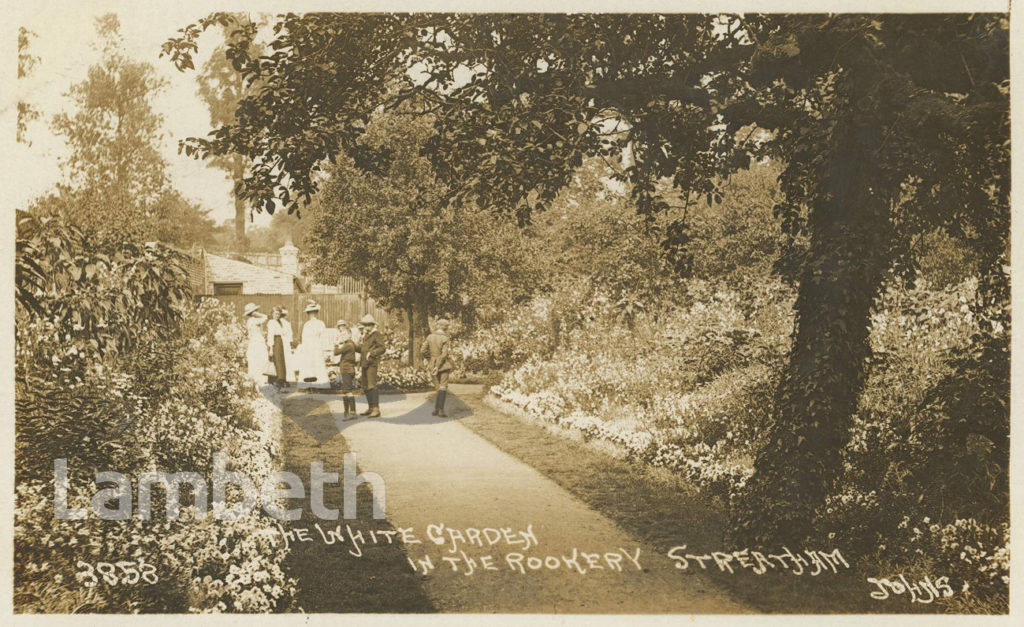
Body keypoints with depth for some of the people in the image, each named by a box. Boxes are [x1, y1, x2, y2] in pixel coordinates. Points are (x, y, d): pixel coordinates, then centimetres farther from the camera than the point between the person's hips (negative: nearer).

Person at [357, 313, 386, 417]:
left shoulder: (376, 334, -6)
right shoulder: (365, 336, 20)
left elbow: (382, 348, -15)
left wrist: (371, 353, -21)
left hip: (372, 363, -9)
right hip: (365, 364, 9)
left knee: (371, 386, -15)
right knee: (365, 387, 11)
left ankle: (376, 409, -15)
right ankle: (370, 408, 19)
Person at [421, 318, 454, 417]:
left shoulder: (430, 337, 3)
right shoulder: (445, 339, -10)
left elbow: (422, 350, -1)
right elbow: (444, 354, -17)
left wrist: (428, 359, 14)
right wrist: (438, 367, -14)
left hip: (432, 366, 5)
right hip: (443, 366, -5)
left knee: (439, 388, 15)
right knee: (443, 387, -4)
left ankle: (436, 409, 12)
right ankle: (441, 410, -13)